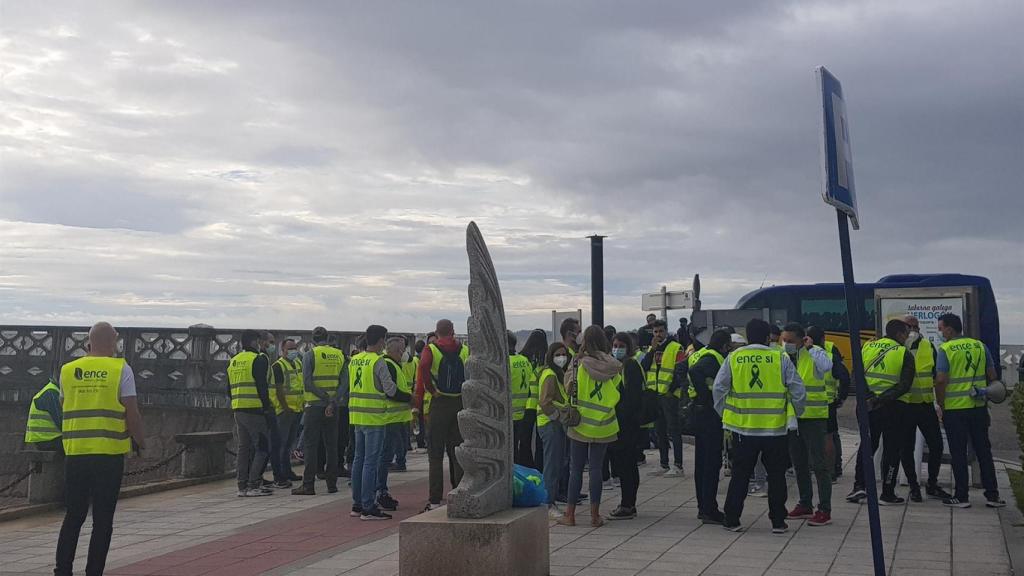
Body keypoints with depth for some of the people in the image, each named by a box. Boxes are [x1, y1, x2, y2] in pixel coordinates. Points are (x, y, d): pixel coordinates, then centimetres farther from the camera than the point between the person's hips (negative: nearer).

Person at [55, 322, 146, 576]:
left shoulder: (68, 370, 6)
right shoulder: (121, 369, -5)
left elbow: (64, 408, 17)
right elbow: (132, 413, -7)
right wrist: (140, 441, 6)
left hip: (75, 452, 4)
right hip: (109, 453, -3)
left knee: (73, 516, 15)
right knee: (102, 519, 5)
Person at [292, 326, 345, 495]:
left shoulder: (310, 355, -5)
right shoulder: (339, 355, 8)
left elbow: (308, 383, -14)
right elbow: (344, 383, 0)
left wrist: (326, 398, -11)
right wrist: (333, 401, -8)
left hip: (315, 406, -4)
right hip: (333, 407, 4)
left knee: (311, 445, -1)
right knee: (331, 445, 9)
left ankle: (308, 485, -1)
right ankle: (332, 484, 11)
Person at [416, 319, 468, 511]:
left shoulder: (430, 350, -3)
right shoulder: (465, 350, 6)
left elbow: (423, 368, -23)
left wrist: (431, 390, -15)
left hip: (439, 404, -3)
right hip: (461, 404, 3)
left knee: (436, 454, 3)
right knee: (458, 452, 12)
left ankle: (435, 500, 1)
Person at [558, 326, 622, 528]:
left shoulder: (578, 363, -9)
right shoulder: (613, 365, -2)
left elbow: (568, 389, -2)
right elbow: (618, 392, 6)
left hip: (580, 423, -2)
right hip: (603, 425, 2)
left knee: (576, 469, 6)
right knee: (596, 468, 7)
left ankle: (570, 514, 9)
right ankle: (595, 515, 9)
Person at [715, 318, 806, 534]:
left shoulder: (733, 358, -1)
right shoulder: (781, 359, -4)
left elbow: (718, 389, 0)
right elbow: (798, 390, -2)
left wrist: (724, 414, 12)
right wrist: (796, 413, 14)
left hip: (742, 427, 1)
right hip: (775, 428, -1)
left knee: (740, 475, 11)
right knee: (776, 475, 11)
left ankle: (732, 520, 13)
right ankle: (778, 521, 15)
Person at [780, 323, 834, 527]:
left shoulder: (814, 354, -11)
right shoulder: (783, 357, 7)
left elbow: (826, 366, -34)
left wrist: (810, 348, -26)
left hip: (813, 416, -7)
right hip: (791, 416, 7)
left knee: (818, 463, -4)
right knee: (799, 464, 15)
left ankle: (824, 510, 1)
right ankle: (805, 505, 27)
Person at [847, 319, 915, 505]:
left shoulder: (867, 347, 6)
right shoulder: (904, 354, -4)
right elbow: (904, 385, -14)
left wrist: (870, 396, -3)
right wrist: (883, 399, -16)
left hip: (868, 405, 3)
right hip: (892, 407, -3)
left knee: (867, 446, 15)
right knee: (891, 449, 7)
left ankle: (859, 485, 6)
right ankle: (887, 494, 10)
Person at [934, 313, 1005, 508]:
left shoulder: (945, 349, -9)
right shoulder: (980, 346, 5)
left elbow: (941, 381, -15)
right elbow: (992, 376, 9)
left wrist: (941, 405, -3)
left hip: (954, 409, -4)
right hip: (979, 407, 4)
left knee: (958, 454, 3)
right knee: (983, 451, 12)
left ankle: (961, 497, 7)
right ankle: (992, 495, 15)